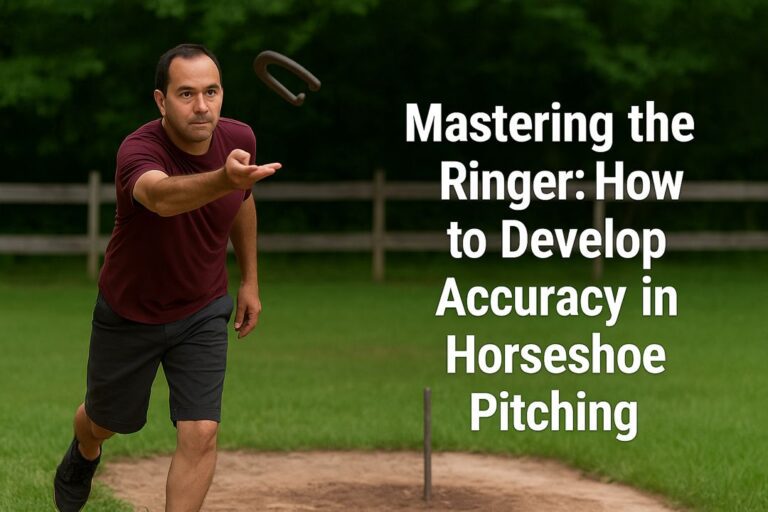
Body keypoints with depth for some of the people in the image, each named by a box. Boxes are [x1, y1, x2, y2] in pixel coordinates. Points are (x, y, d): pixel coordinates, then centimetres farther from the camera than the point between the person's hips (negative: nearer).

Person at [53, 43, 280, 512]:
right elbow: (161, 196, -58)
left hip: (202, 314, 2)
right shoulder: (139, 151, -33)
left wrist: (250, 280, 11)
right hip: (129, 315, -2)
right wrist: (223, 179, -78)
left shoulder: (238, 139, -16)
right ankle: (84, 454, 58)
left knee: (201, 434, -12)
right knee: (107, 421, 21)